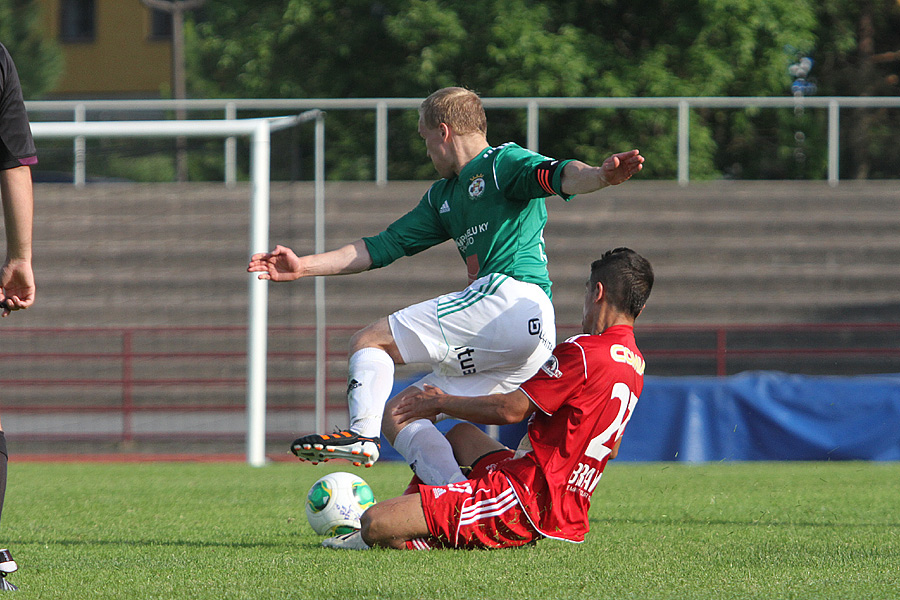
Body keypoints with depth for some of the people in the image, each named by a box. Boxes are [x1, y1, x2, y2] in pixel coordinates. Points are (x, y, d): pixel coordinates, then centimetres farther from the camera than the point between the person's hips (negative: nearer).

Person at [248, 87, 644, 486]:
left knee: (369, 342, -7)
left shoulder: (503, 163, 4)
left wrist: (601, 176, -38)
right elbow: (384, 247, 32)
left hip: (513, 298, -9)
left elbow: (556, 176, -16)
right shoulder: (443, 197, 30)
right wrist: (304, 267, 28)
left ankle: (362, 436, -24)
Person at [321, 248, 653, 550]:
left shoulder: (583, 351, -15)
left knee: (375, 522, -20)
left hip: (524, 496, -10)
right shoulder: (634, 362, 12)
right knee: (461, 433, 37)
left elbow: (510, 409, -12)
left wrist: (442, 402, 4)